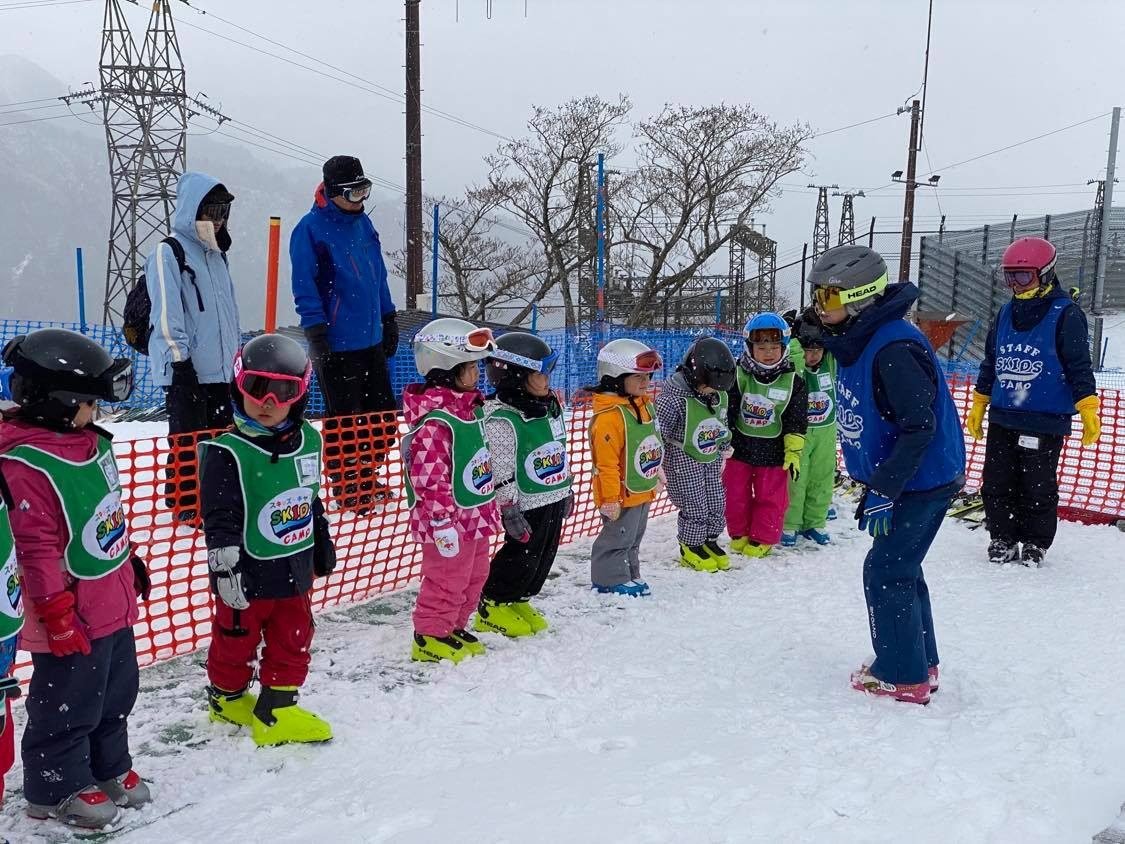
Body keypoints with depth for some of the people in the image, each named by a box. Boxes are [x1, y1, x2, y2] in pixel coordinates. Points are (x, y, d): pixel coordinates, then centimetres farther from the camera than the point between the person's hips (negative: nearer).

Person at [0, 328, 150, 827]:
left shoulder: (90, 441, 5)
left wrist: (130, 561, 24)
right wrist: (57, 613, -19)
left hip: (113, 604, 9)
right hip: (73, 618, -9)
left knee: (115, 695, 22)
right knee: (69, 706, 8)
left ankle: (109, 767, 40)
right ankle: (57, 789, 27)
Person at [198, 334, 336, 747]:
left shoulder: (308, 441, 2)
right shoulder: (227, 452, -17)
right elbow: (220, 522, -18)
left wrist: (323, 543, 21)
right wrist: (227, 572, -21)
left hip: (295, 570, 6)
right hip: (250, 574, -5)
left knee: (294, 641, 12)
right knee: (237, 640, 12)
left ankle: (277, 708, 25)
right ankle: (227, 697, 36)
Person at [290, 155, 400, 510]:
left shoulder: (363, 222, 10)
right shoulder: (310, 229, -11)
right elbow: (304, 286, -13)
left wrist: (389, 319, 18)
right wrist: (316, 334, -17)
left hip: (371, 337, 7)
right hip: (336, 343, -7)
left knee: (384, 413, 13)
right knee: (345, 419, 3)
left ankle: (366, 477, 30)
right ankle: (347, 487, 18)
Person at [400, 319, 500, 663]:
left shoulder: (468, 408, 8)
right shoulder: (435, 422, -24)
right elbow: (429, 479, -25)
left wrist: (490, 508, 23)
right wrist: (443, 524, -24)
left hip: (475, 519, 10)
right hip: (451, 522, -10)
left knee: (474, 576, 20)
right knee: (447, 580, 3)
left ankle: (453, 628, 36)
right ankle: (429, 637, 20)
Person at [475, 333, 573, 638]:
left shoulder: (550, 406, 9)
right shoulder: (501, 418, -20)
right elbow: (500, 470, -20)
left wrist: (567, 491, 22)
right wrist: (510, 510, -20)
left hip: (554, 499, 9)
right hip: (528, 504, -9)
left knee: (544, 556, 15)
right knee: (522, 556, 0)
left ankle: (517, 601, 31)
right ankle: (493, 607, 18)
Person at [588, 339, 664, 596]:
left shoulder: (645, 404, 5)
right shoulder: (609, 417, -25)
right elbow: (607, 463, -24)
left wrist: (657, 474, 23)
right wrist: (611, 499, -22)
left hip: (643, 490, 9)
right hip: (622, 494, -9)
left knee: (634, 537, 21)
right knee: (618, 537, 4)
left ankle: (630, 575, 35)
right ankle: (611, 579, 18)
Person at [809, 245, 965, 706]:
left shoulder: (895, 348, -26)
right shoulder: (853, 342, 5)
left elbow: (920, 428, -28)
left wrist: (883, 491, -26)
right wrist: (874, 482, 20)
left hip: (923, 482, -10)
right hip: (896, 477, 10)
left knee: (885, 572, -3)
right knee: (901, 568, 17)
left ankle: (902, 678, 10)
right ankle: (921, 663, 31)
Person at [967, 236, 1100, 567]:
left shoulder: (1065, 314, -6)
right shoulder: (1006, 314, 12)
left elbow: (1079, 366, -7)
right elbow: (990, 363, 19)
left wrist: (1088, 412, -12)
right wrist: (978, 408, 20)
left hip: (1045, 421, -5)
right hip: (1002, 417, 6)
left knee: (1038, 487, 4)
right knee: (996, 484, 8)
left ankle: (1035, 544, 20)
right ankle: (1003, 539, 23)